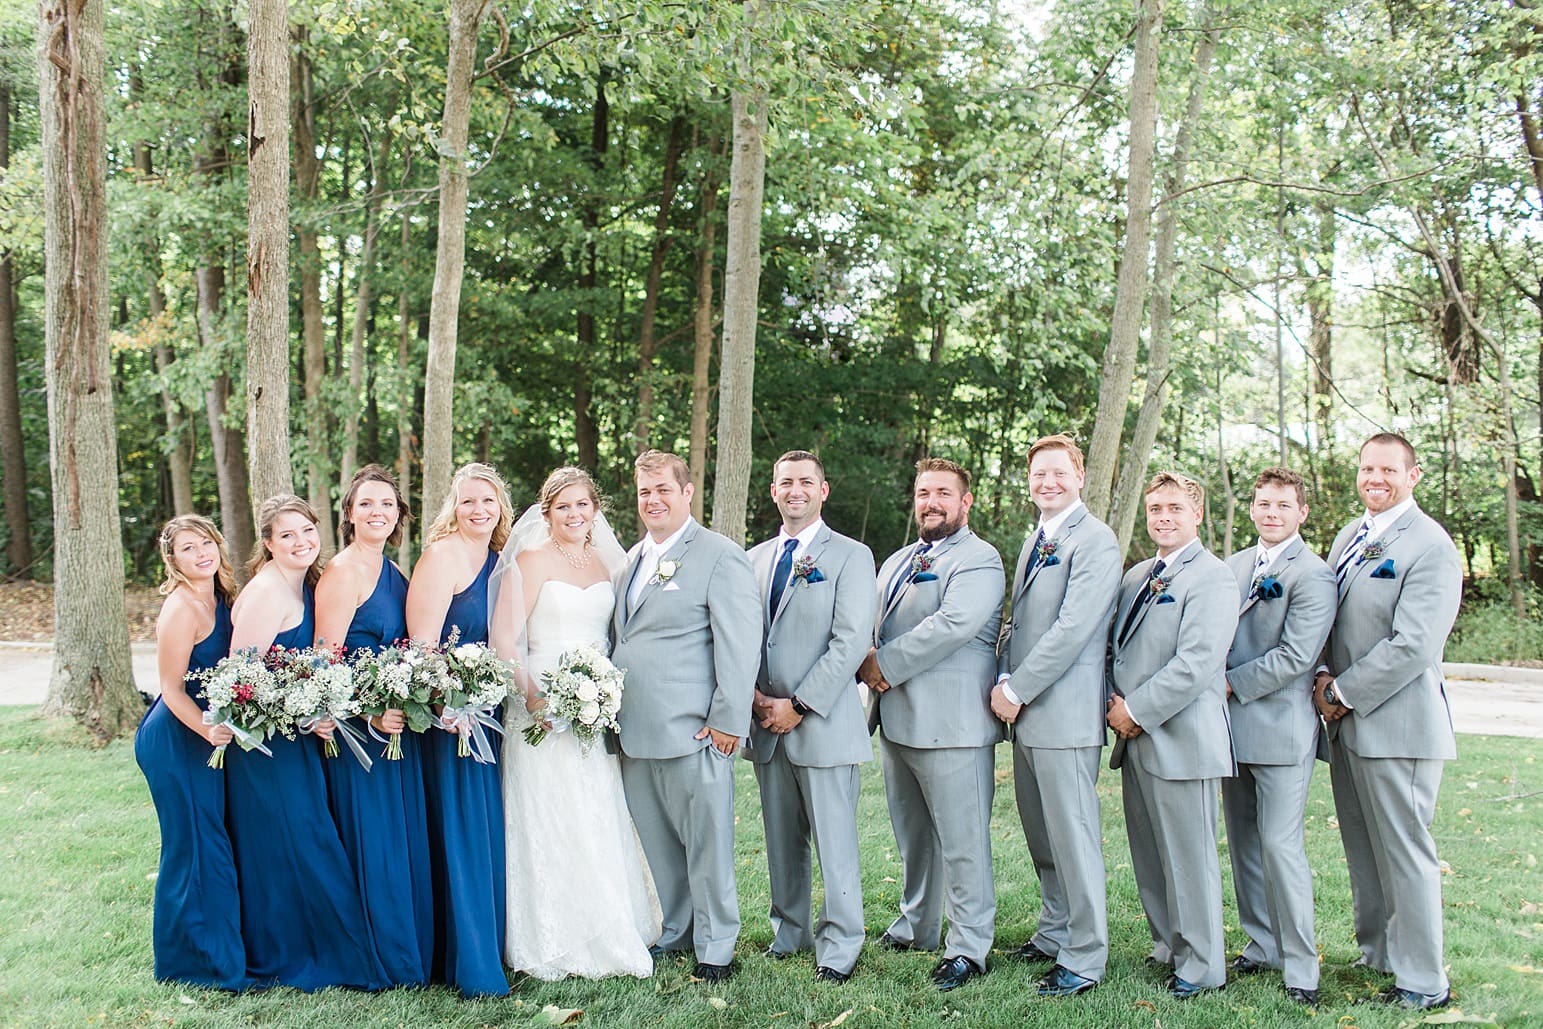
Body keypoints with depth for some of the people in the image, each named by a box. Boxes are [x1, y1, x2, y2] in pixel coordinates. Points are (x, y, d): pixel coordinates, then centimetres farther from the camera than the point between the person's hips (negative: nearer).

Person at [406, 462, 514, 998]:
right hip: (447, 712, -8)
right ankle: (472, 967, 7)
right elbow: (422, 640, -17)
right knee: (461, 836, -2)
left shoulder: (499, 560, 12)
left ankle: (492, 946, 26)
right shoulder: (443, 554, -11)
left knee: (490, 830, 14)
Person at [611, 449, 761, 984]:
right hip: (634, 733, 7)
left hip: (693, 731, -7)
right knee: (654, 842, 15)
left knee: (706, 842, 2)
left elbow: (739, 645, -11)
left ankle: (714, 948, 15)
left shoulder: (720, 556, -6)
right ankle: (670, 934, 30)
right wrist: (613, 713, 15)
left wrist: (729, 720, -15)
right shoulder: (633, 558, 18)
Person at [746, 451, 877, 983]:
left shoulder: (850, 556, -3)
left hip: (823, 721, -5)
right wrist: (755, 695, -4)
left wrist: (799, 706, -14)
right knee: (781, 838, 12)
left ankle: (839, 945, 11)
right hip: (766, 723, 5)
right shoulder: (754, 559, 13)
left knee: (834, 841, -1)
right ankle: (789, 931, 26)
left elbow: (851, 641, -11)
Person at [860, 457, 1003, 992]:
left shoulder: (979, 559, -7)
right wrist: (867, 661, -2)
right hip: (897, 720, 9)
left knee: (962, 841, -3)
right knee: (913, 836, 19)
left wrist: (887, 664, -16)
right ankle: (917, 926, 32)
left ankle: (968, 948, 6)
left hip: (950, 723, -8)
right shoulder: (896, 562, 21)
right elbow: (870, 626, 21)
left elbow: (952, 625, -21)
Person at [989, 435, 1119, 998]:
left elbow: (1073, 628, -19)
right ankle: (1054, 933, 31)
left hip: (1065, 713, -9)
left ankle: (1084, 959, 7)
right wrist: (1004, 679, 5)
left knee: (1073, 838, -3)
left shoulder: (1095, 541, -12)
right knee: (1041, 835, 17)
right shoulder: (1035, 541, 18)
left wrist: (1017, 690, -15)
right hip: (1025, 713, 9)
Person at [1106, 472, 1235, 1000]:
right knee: (1149, 854, 15)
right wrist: (1115, 704, 3)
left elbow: (1196, 663, -20)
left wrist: (1137, 710, -16)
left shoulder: (1212, 578, -11)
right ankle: (1168, 946, 29)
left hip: (1181, 739, -8)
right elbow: (1118, 649, 21)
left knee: (1189, 857, 0)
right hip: (1136, 738, 8)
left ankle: (1201, 966, 11)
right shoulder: (1137, 576, 16)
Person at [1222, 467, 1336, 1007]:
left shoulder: (1312, 575, -10)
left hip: (1280, 727, -7)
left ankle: (1300, 966, 3)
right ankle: (1262, 945, 26)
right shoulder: (1233, 566, 12)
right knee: (1242, 842, 13)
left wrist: (1230, 684, -13)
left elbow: (1294, 656, -17)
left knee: (1279, 844, -7)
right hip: (1232, 725, 7)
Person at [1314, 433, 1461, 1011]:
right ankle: (1378, 954, 32)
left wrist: (1343, 693, -14)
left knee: (1404, 853, 0)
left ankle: (1423, 983, 12)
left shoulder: (1430, 546, -14)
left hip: (1397, 722, -8)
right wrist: (1324, 676, 0)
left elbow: (1412, 645, -21)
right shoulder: (1349, 536, 12)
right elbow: (1327, 618, 18)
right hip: (1348, 721, 8)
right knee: (1363, 849, 17)